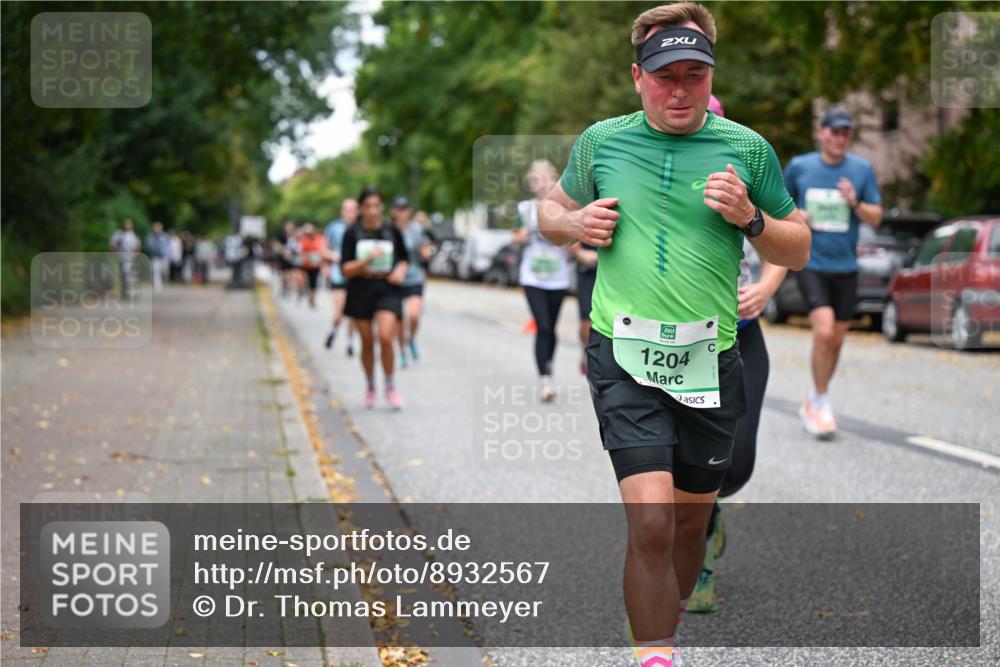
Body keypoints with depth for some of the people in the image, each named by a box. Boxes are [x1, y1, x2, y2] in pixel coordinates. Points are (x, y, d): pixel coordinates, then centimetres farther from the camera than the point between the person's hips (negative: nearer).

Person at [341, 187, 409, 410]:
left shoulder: (392, 232, 2)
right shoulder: (353, 233, -2)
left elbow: (403, 259, 17)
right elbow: (346, 270, -6)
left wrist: (400, 270, -5)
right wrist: (367, 260, -21)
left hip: (387, 290, 0)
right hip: (361, 291, 1)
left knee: (385, 337, -18)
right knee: (367, 343, 9)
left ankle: (390, 387, -1)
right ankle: (370, 386, 31)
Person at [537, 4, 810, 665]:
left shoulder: (746, 149, 3)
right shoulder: (601, 142, 4)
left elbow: (799, 250, 10)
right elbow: (551, 209, 20)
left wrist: (749, 218, -10)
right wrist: (575, 224, -3)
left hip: (711, 358, 2)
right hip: (625, 359, -2)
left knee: (691, 520, 13)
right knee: (650, 520, -16)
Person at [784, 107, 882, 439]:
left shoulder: (862, 169, 1)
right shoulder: (798, 166, 0)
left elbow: (876, 218, 2)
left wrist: (855, 203, -17)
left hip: (845, 266, 3)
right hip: (810, 263, -3)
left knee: (836, 340, 10)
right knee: (824, 332, -19)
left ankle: (812, 403, 29)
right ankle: (822, 403, -2)